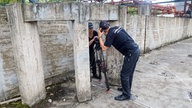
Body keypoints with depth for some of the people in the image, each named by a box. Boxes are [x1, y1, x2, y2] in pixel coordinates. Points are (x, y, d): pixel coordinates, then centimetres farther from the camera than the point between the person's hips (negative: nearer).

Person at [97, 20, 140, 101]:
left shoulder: (110, 34, -13)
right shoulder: (117, 28, 12)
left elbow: (104, 48, -12)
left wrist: (99, 37, -3)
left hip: (131, 53, -9)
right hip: (136, 50, 9)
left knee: (124, 74, 0)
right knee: (129, 73, 20)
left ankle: (126, 94, 12)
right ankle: (127, 88, 36)